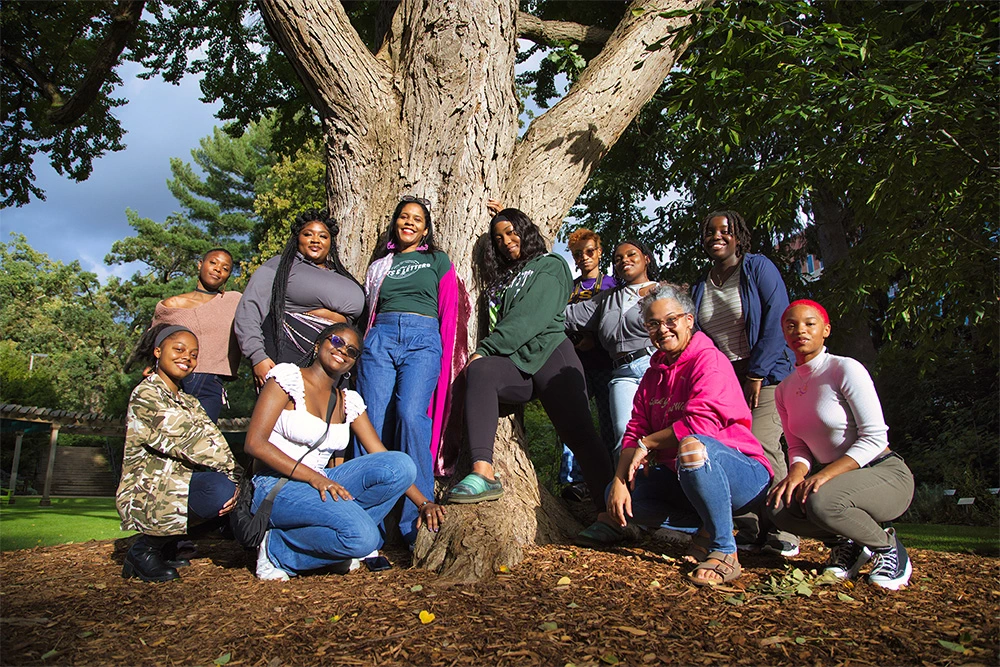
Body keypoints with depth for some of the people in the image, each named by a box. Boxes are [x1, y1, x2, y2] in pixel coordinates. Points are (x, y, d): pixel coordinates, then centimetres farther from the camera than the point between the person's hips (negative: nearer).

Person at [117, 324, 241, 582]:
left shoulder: (189, 403, 18)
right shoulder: (146, 396, -8)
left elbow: (211, 441, 1)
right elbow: (188, 442, -19)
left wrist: (235, 483, -16)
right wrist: (232, 473, -18)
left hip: (179, 483, 9)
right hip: (148, 492, -9)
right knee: (219, 488, -29)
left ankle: (166, 545, 7)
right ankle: (144, 549, -8)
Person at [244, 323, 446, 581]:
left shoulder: (349, 401, 12)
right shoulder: (287, 376, -4)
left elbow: (384, 457, 7)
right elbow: (255, 443, -13)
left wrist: (424, 502, -5)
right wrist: (314, 478, -22)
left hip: (322, 484, 6)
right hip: (276, 488, -6)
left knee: (402, 465, -18)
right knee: (364, 537, -30)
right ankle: (277, 550, -6)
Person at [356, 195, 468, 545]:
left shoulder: (437, 260, 19)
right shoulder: (379, 265, 26)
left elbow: (449, 315, 13)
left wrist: (445, 362, 4)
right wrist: (365, 346, 11)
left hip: (423, 339, -2)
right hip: (380, 339, 3)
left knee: (411, 414, -24)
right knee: (372, 422, -12)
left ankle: (417, 521, -21)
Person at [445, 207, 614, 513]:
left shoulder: (549, 266, 8)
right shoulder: (499, 280, 31)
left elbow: (528, 317, -5)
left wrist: (485, 349, -11)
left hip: (550, 354, -3)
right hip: (513, 363, 4)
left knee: (579, 433, -16)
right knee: (480, 371, -29)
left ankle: (610, 510, -14)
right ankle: (482, 471, -42)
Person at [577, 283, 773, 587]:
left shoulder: (709, 360, -13)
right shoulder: (654, 373, 11)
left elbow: (702, 422, -29)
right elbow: (634, 432, 4)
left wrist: (648, 443, -15)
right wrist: (620, 481, -12)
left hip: (744, 476, -8)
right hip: (681, 479, 8)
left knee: (693, 446, -39)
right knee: (616, 493, -3)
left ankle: (724, 551, -20)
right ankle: (706, 527, 1)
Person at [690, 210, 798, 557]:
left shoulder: (758, 267, 0)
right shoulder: (700, 288, 16)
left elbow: (777, 320, -9)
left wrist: (756, 374, -13)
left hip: (765, 375, -5)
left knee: (761, 448, -15)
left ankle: (782, 534, -3)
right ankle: (750, 531, 1)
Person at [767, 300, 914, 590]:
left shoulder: (846, 369, -13)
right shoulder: (785, 389, 7)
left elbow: (875, 437, -18)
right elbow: (798, 446, 6)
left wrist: (825, 474, -28)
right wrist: (797, 471, -18)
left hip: (886, 473, -5)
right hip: (835, 477, 6)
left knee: (820, 501, -35)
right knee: (780, 505, -22)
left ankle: (887, 545, -4)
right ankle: (846, 545, 5)